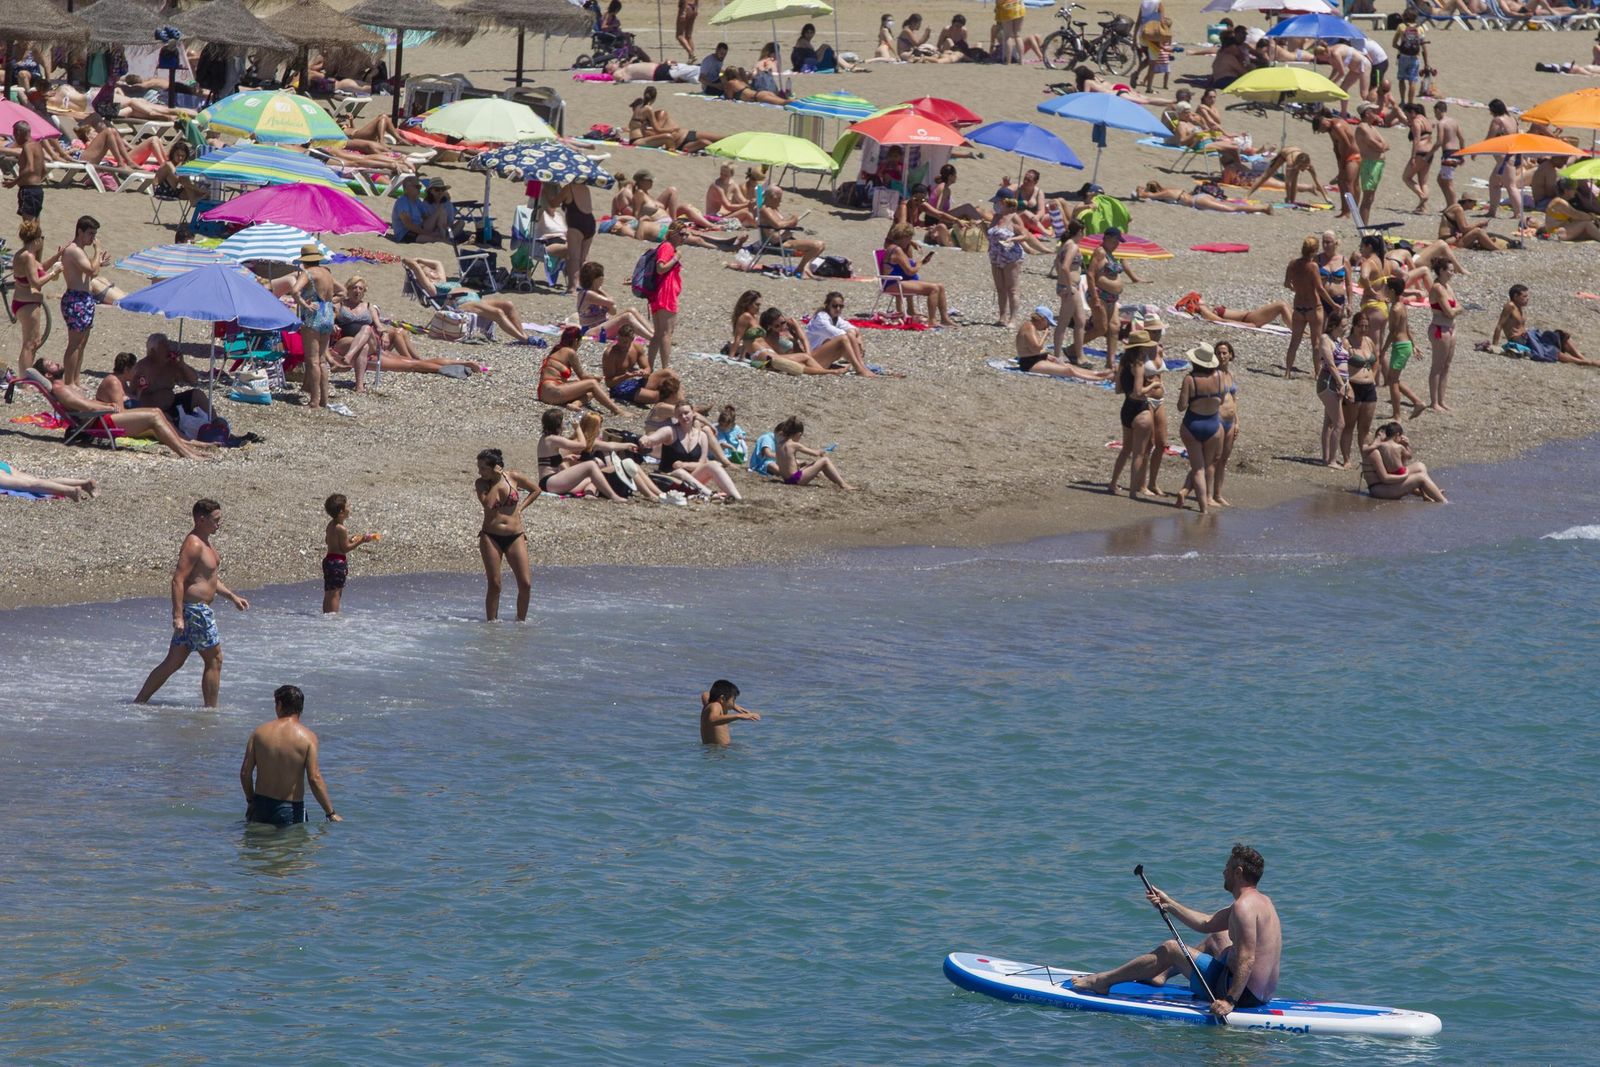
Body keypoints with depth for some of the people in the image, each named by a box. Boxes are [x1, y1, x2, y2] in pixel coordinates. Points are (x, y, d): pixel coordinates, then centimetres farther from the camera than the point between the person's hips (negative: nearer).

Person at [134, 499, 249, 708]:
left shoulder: (204, 542, 16)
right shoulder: (193, 545, -17)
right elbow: (178, 580, -23)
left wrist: (232, 597, 24)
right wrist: (178, 615, -27)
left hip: (199, 610, 10)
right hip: (195, 610, -10)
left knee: (173, 662, 11)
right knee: (214, 660, -1)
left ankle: (138, 702, 13)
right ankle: (211, 710, 5)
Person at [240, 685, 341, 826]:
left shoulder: (259, 732, 1)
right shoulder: (307, 737, -7)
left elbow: (245, 772, 2)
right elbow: (314, 779, -12)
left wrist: (250, 800, 19)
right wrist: (331, 814, -5)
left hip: (261, 804, 2)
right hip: (291, 808, -2)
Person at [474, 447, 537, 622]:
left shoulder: (513, 477, 0)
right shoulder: (481, 483, -1)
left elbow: (536, 490, 15)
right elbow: (487, 504, -18)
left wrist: (521, 506, 3)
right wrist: (495, 480, -15)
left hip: (515, 537, 1)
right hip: (490, 537, -1)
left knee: (525, 584, -6)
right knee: (494, 584, -4)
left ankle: (521, 620, 9)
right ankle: (491, 621, 5)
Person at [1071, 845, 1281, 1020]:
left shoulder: (1244, 907, -20)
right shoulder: (1261, 900, 14)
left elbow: (1247, 959, -29)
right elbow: (1206, 923, 21)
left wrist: (1230, 1000, -33)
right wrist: (1168, 904, 19)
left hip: (1244, 994, -10)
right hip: (1264, 993, 10)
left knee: (1170, 949, 2)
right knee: (1217, 937, 33)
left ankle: (1103, 981, 16)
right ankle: (1161, 975, 44)